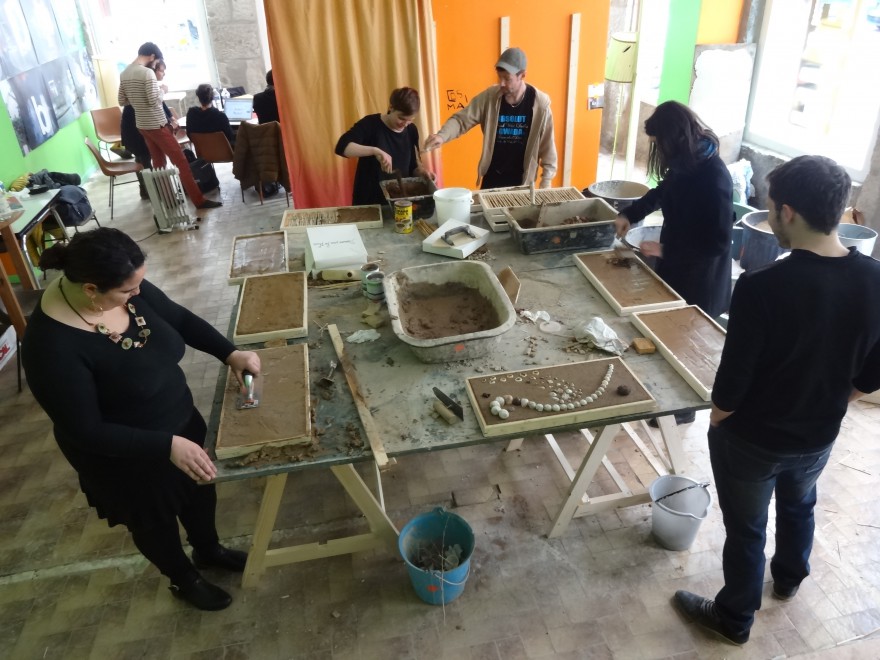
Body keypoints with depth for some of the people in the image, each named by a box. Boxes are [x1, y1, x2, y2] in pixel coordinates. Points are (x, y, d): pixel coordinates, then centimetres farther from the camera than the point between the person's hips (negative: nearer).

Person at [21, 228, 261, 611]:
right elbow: (86, 432, -29)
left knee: (198, 490, 28)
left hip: (178, 421, 6)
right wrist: (168, 446, -33)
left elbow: (180, 319, 0)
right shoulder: (53, 347, -35)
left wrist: (229, 353, -12)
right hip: (124, 458, -6)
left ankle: (208, 551, 59)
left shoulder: (125, 287, -17)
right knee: (155, 519, 22)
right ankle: (184, 580, 52)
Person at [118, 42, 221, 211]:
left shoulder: (124, 74, 9)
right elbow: (154, 100, -22)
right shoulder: (147, 72, -17)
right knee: (181, 162, -6)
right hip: (156, 125, -9)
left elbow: (122, 101, 13)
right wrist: (162, 90, -4)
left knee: (158, 163, 17)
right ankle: (199, 200, -7)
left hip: (142, 125, 9)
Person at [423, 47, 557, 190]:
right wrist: (442, 136, -27)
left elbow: (547, 145, -6)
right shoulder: (489, 97, -8)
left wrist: (546, 182, -6)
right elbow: (461, 119, -7)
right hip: (491, 179, 2)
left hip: (521, 182, -1)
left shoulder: (539, 103, -11)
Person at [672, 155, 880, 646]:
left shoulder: (763, 287, -32)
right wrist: (824, 406, 16)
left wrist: (717, 421, -4)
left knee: (746, 529, 17)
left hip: (752, 440, -5)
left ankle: (735, 619, 40)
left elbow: (733, 381, -24)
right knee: (799, 505, 33)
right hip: (819, 438, 6)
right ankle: (789, 579, 60)